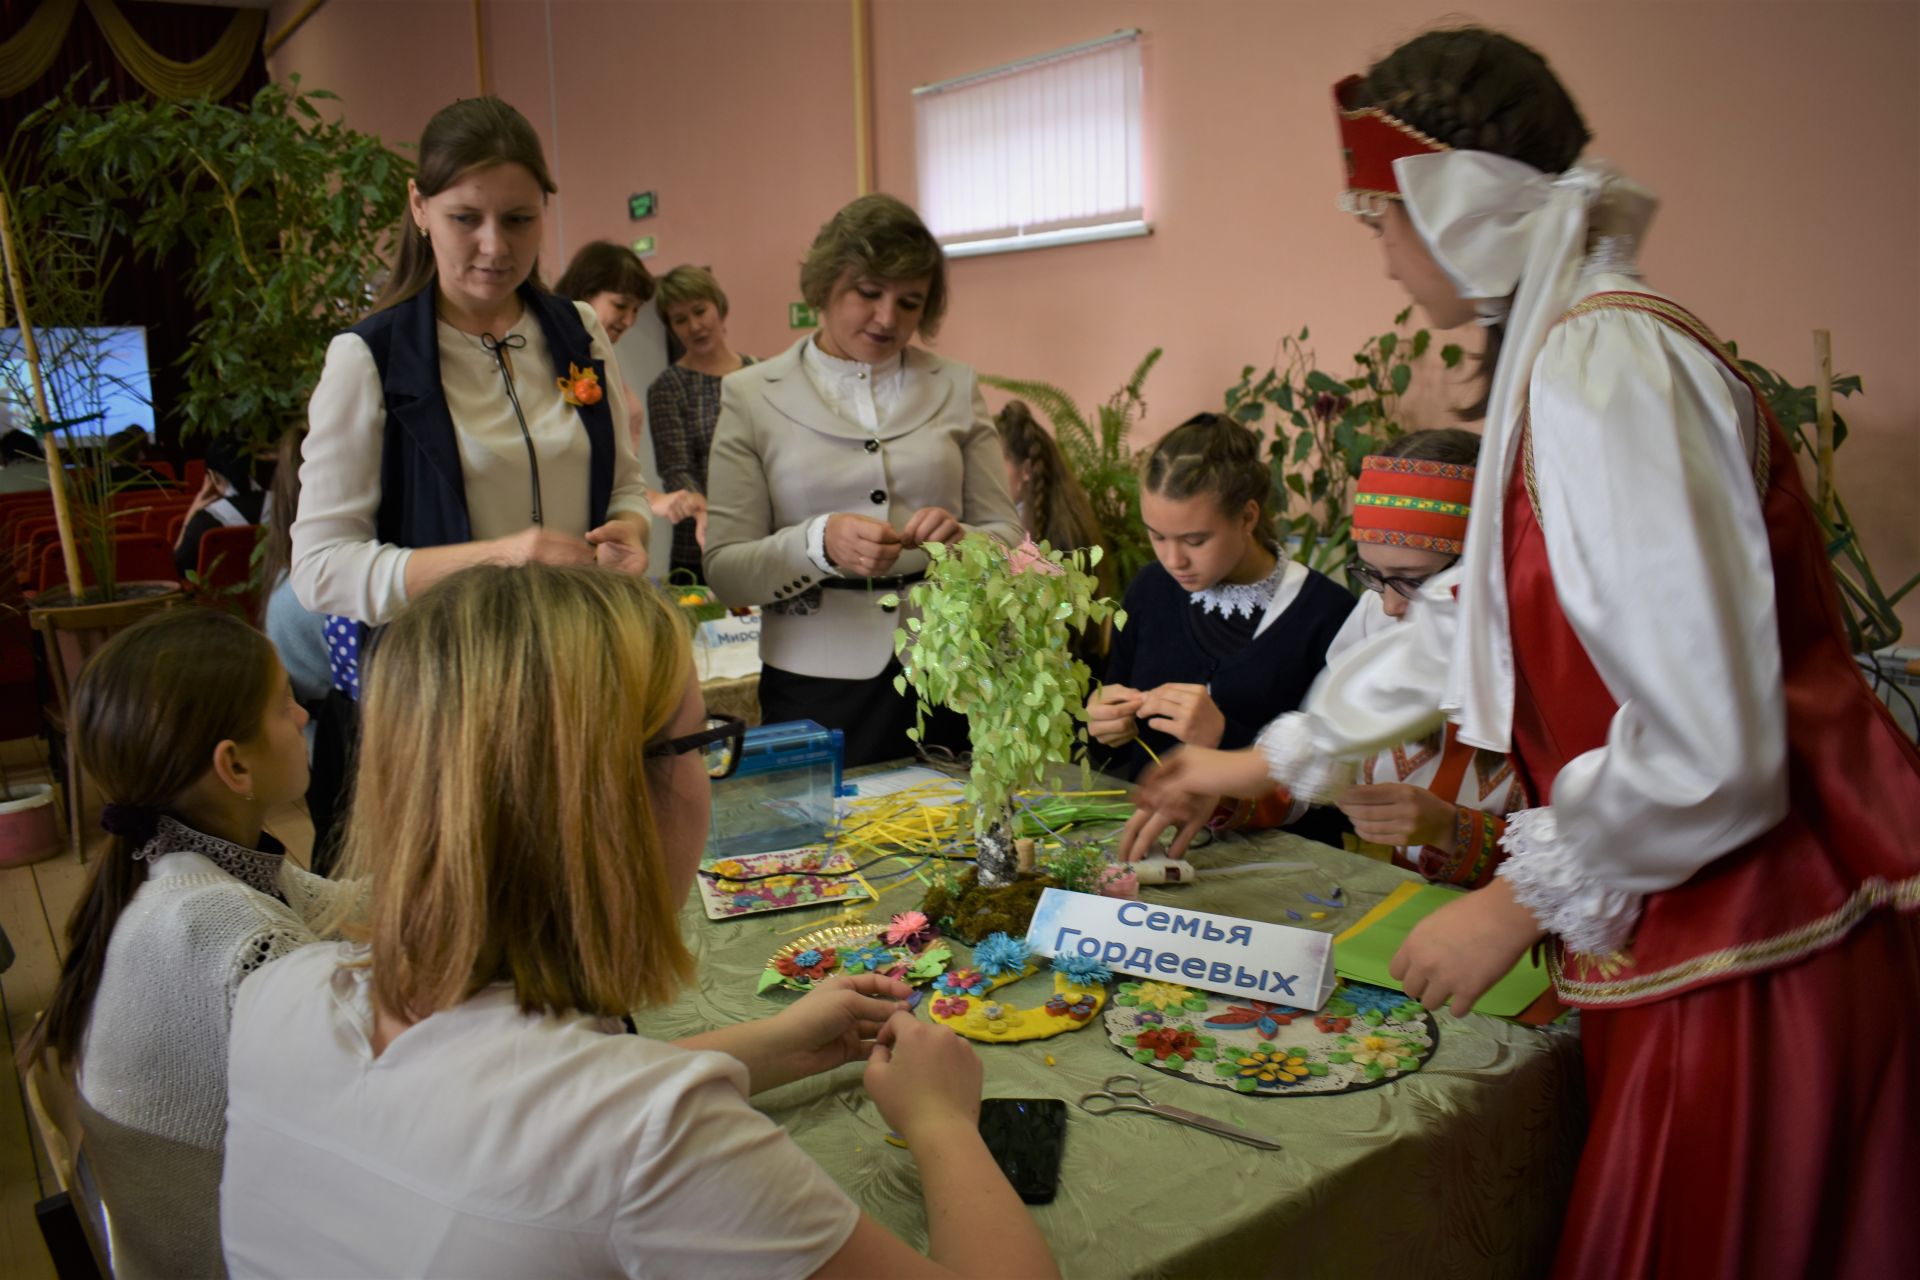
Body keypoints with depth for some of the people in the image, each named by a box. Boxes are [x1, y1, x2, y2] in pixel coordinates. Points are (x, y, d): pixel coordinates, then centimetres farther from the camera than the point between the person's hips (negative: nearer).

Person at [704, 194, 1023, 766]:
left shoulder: (956, 387, 8)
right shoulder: (751, 395, 2)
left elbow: (1006, 536, 7)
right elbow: (724, 570, -3)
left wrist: (960, 542, -15)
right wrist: (819, 544, -20)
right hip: (818, 686, -1)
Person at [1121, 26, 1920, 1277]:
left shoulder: (1606, 363, -21)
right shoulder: (1563, 351, 10)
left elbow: (1706, 748, -25)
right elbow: (1470, 619, 19)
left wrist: (1525, 901, -10)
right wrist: (1268, 761, 24)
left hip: (1752, 950, -9)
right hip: (1687, 934, 9)